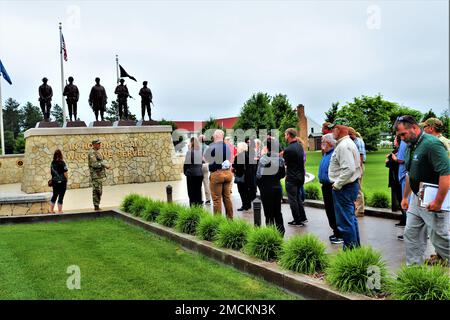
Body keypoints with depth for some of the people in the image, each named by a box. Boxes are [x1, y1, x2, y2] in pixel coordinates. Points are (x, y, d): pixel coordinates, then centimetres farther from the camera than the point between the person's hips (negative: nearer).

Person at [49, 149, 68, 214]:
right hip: (62, 182, -5)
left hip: (54, 181, 5)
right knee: (61, 196, 2)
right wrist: (66, 180, 1)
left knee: (54, 195, 17)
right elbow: (65, 173, -11)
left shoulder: (52, 163, 1)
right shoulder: (62, 163, -13)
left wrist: (53, 179, 17)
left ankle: (51, 210, 22)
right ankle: (59, 211, 7)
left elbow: (51, 172, 7)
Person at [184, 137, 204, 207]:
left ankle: (193, 205, 5)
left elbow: (186, 163, -12)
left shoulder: (189, 152, -15)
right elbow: (203, 161, 7)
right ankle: (199, 204, 20)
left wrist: (185, 172, 3)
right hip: (200, 173, 5)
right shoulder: (201, 151, -1)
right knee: (199, 190, 14)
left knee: (192, 191, 4)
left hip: (191, 174, -5)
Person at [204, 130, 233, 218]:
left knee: (217, 199, 0)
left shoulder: (212, 147, -12)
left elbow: (205, 158, 2)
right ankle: (230, 218, 20)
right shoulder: (227, 147, 5)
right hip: (227, 173, 6)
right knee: (227, 197, 14)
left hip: (217, 173, -6)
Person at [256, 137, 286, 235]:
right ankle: (281, 232, 22)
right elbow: (283, 174, 9)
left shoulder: (264, 159, -15)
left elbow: (259, 176, -13)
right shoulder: (280, 159, 1)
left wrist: (260, 186, 3)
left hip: (267, 189, -5)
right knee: (278, 212, 16)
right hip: (277, 188, 5)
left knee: (269, 213, 4)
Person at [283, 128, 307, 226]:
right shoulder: (300, 146, 5)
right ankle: (303, 218, 22)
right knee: (297, 197, 20)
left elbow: (285, 162, -7)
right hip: (300, 176, 8)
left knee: (292, 199, 3)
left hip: (291, 178, -8)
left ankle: (297, 221, 9)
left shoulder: (288, 149, -20)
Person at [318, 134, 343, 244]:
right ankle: (335, 232, 28)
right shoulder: (325, 154, 13)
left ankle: (340, 235, 5)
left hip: (333, 187, -10)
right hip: (326, 187, 10)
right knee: (329, 210, 16)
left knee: (335, 212, -4)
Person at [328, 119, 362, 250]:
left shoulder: (343, 146, -19)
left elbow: (349, 169, -28)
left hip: (343, 188, -11)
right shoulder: (349, 143, 15)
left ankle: (350, 249, 2)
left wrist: (337, 185, -19)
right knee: (351, 218, 19)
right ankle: (355, 247, 29)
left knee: (345, 221, -4)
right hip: (351, 185, 11)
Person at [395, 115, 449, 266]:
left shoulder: (432, 144, -18)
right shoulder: (410, 146, 11)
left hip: (432, 201, -9)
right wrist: (405, 197, 22)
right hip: (416, 198, 9)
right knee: (411, 234, 11)